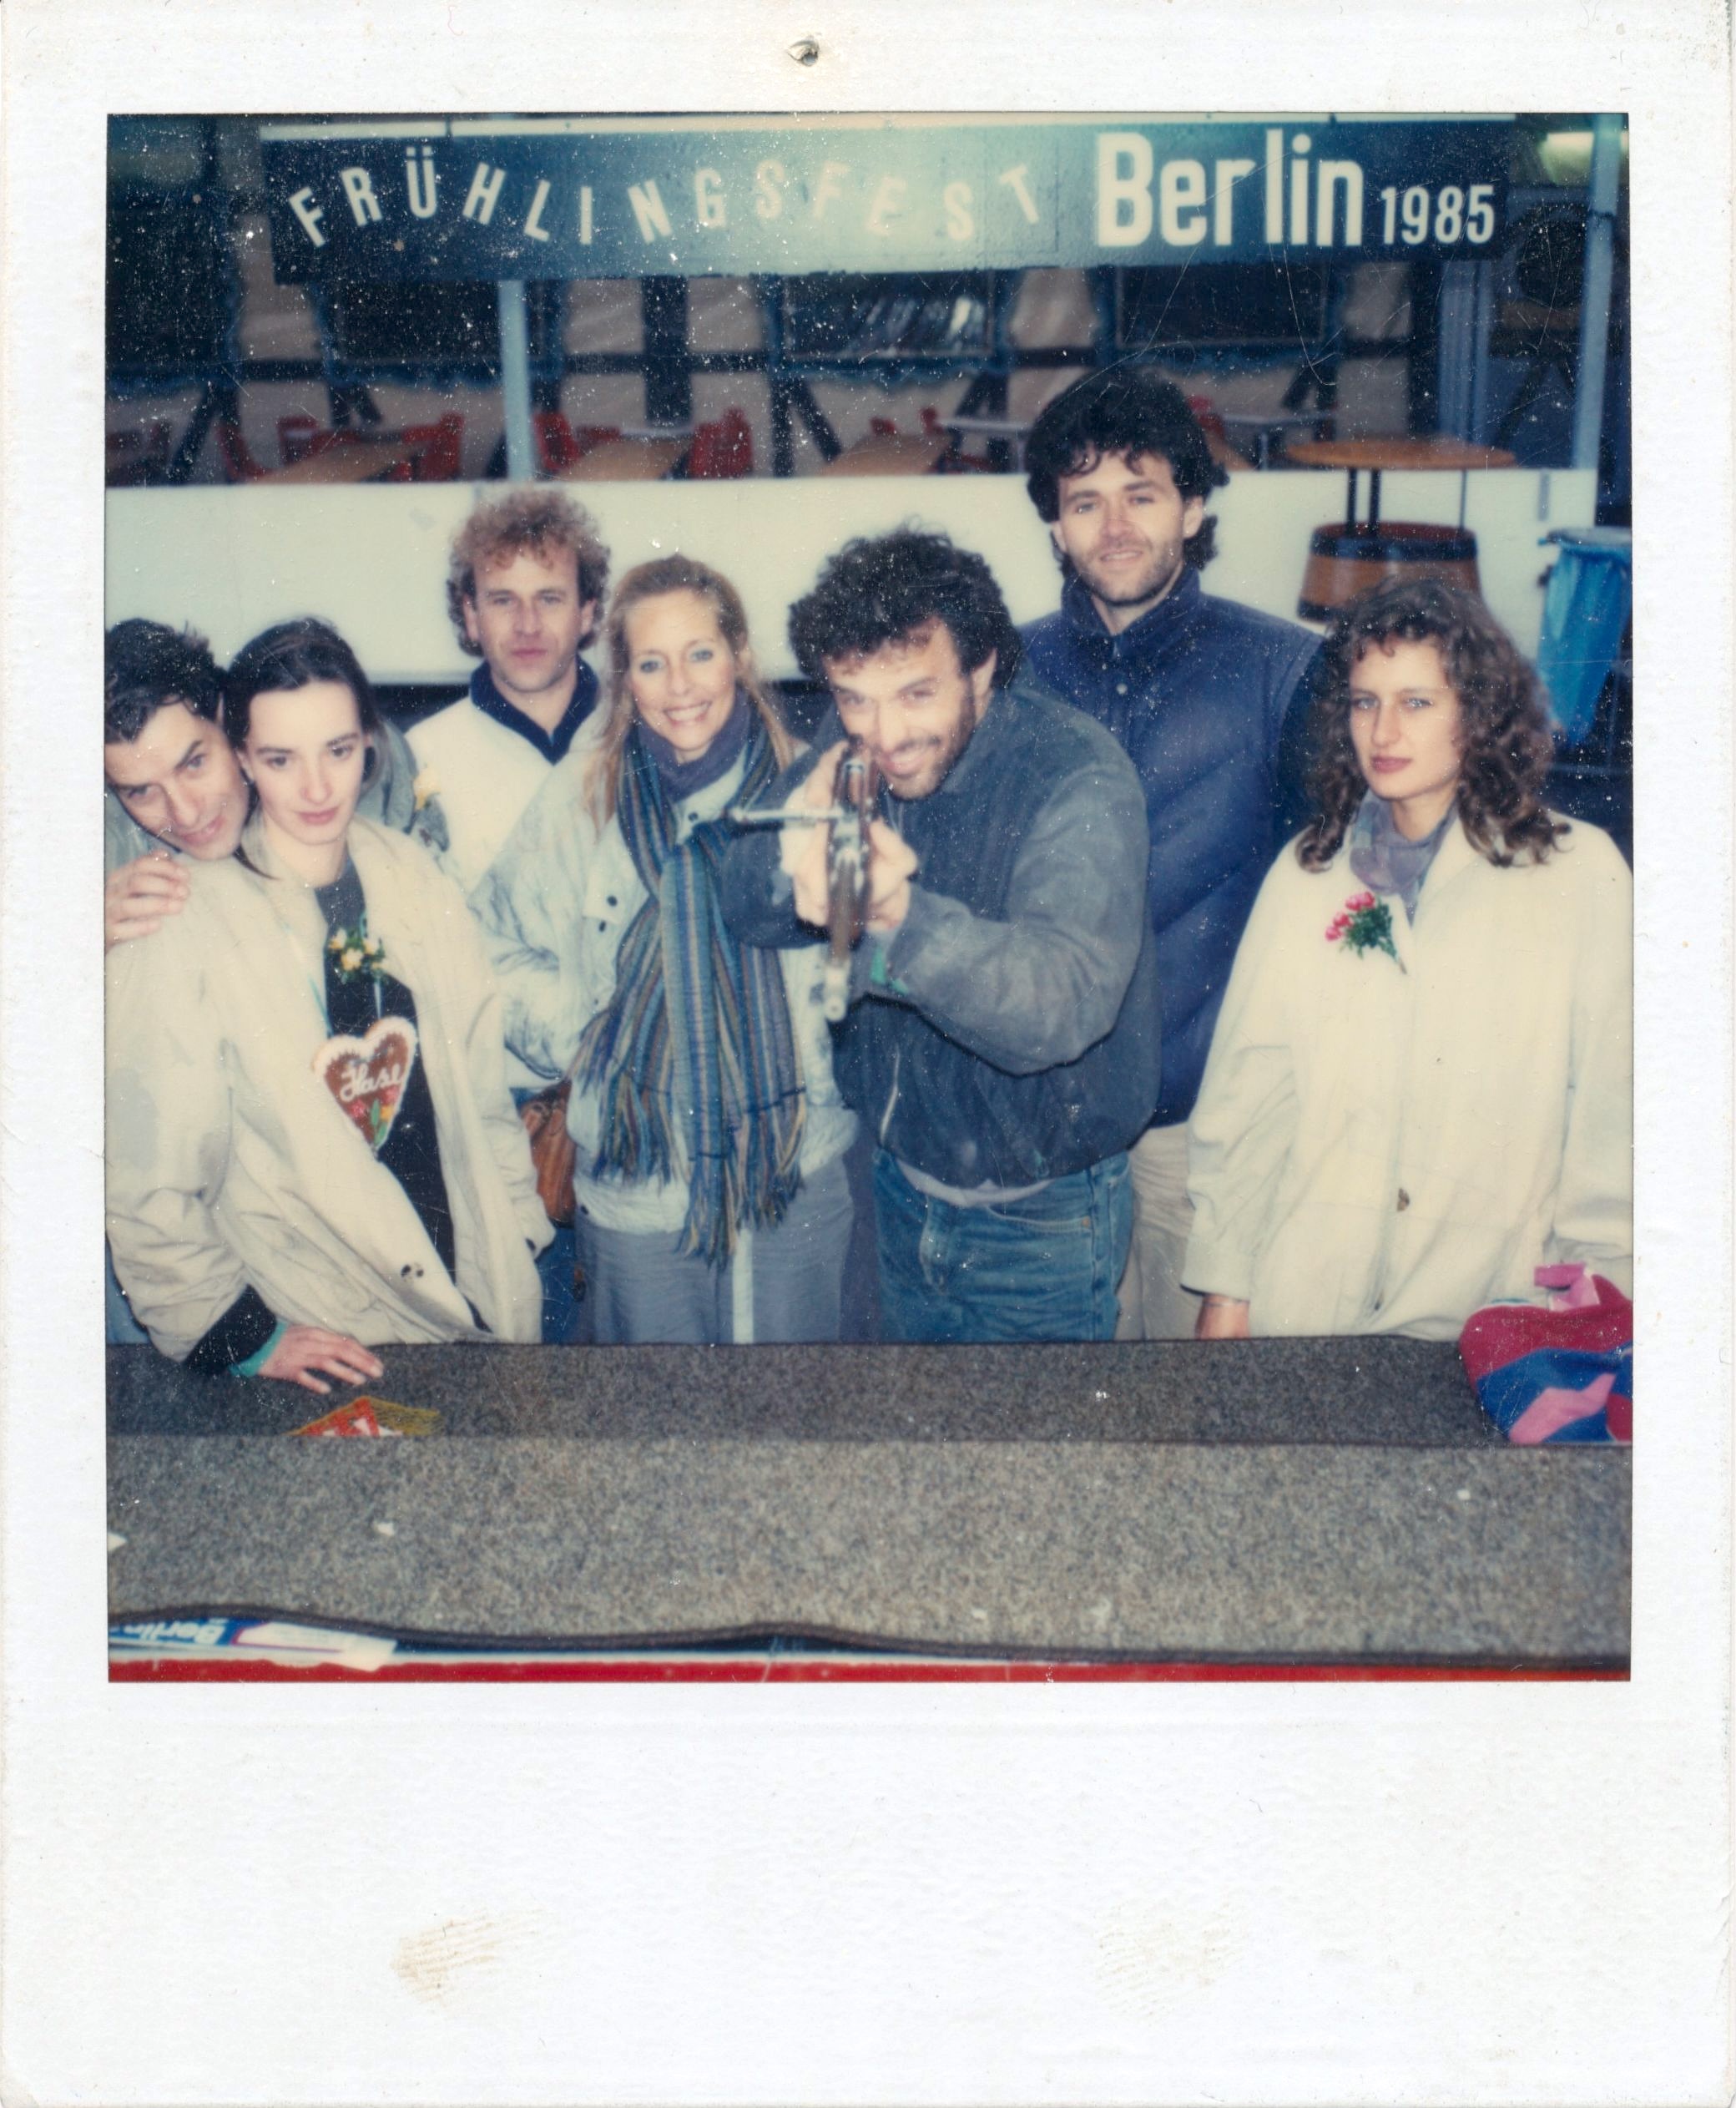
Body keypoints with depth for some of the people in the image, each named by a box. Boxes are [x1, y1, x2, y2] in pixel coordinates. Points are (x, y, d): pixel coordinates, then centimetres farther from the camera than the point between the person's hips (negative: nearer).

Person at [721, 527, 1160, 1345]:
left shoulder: (1079, 781, -26)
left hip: (1037, 1220, -5)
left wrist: (897, 915, -58)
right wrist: (794, 853, -34)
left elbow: (1062, 1006, -40)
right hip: (901, 1185, 5)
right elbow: (743, 908, -10)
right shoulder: (849, 751, -9)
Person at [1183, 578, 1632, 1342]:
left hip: (1485, 1314, -2)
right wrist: (1225, 1288, 3)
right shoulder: (1307, 872, 6)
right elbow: (1246, 1089, 5)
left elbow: (1610, 1108, -1)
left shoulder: (1580, 875, -2)